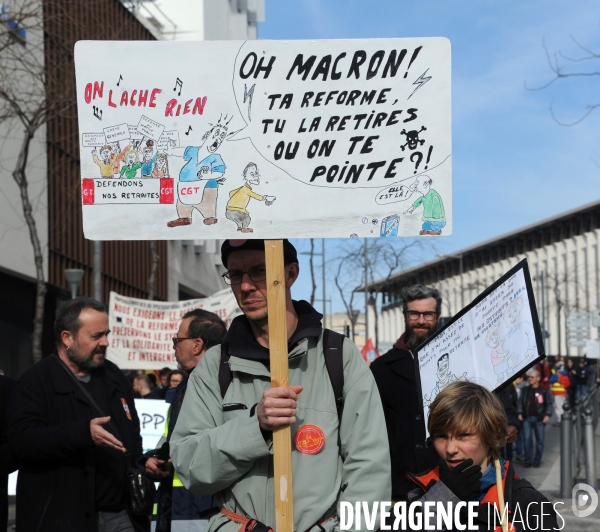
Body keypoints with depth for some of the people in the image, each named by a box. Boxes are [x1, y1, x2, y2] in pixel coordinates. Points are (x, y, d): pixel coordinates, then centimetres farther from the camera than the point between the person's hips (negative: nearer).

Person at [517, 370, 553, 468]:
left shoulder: (544, 391, 2)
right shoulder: (525, 390, 11)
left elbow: (549, 404, 2)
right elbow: (520, 402, 11)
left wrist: (547, 415, -9)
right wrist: (520, 413, -1)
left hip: (539, 419, -2)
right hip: (527, 418, 2)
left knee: (540, 440, 1)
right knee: (527, 438, -2)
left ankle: (537, 460, 9)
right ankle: (528, 460, 3)